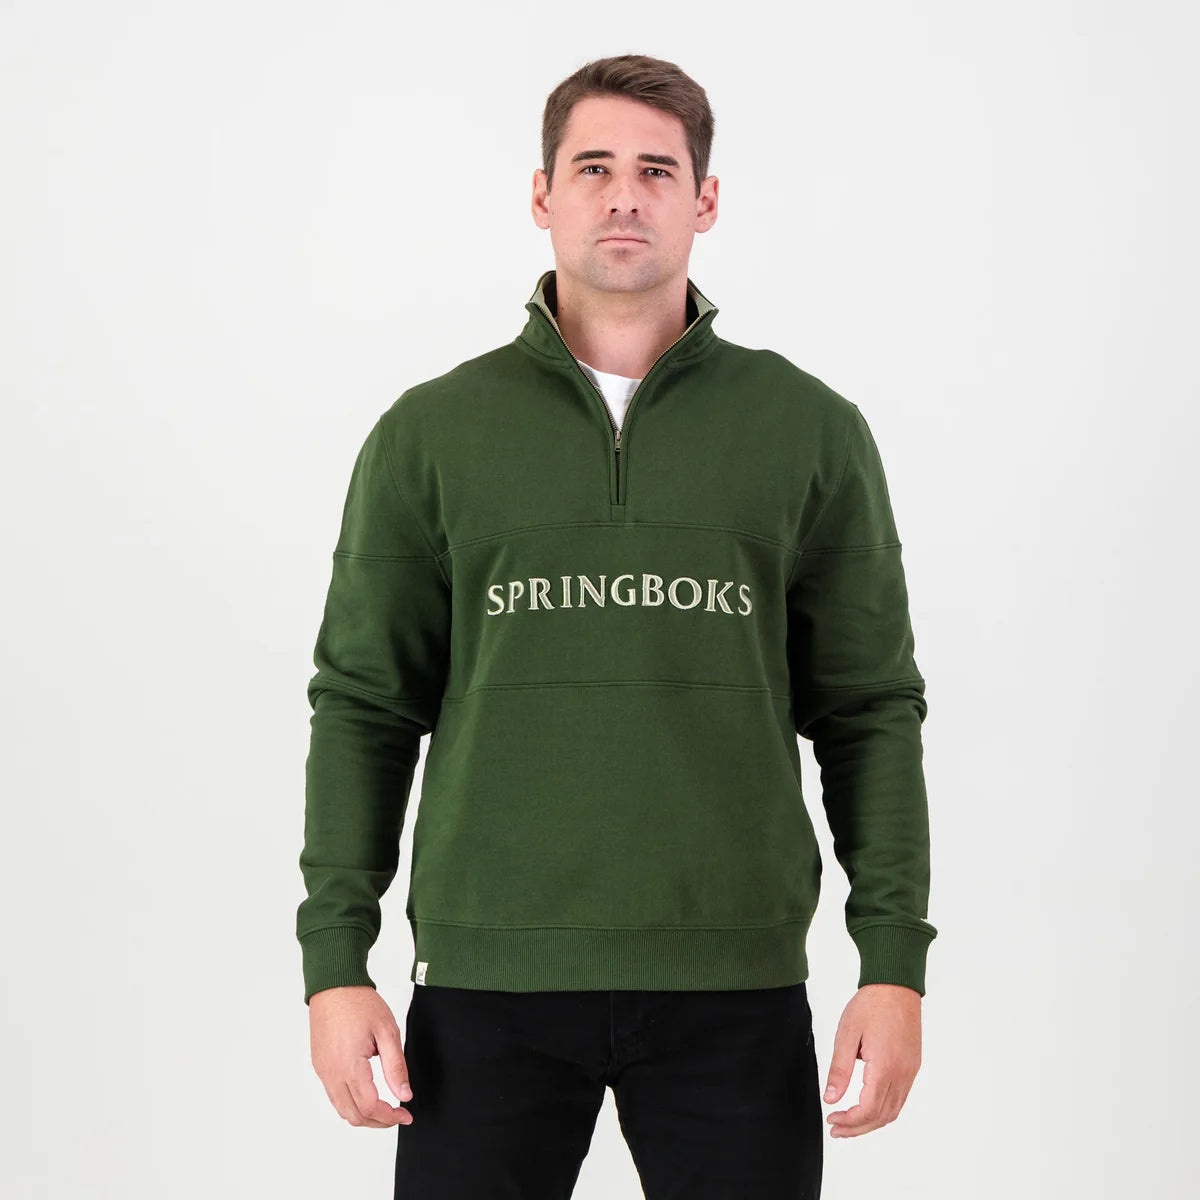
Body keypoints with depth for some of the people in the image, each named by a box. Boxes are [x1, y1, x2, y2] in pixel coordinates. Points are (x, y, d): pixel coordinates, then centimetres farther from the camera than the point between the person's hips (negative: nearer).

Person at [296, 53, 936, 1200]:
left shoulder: (812, 430, 5)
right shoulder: (430, 434, 5)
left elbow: (870, 708, 6)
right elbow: (364, 706, 6)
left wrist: (894, 963, 0)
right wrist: (334, 963, 0)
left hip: (733, 983, 0)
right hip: (489, 977, 0)